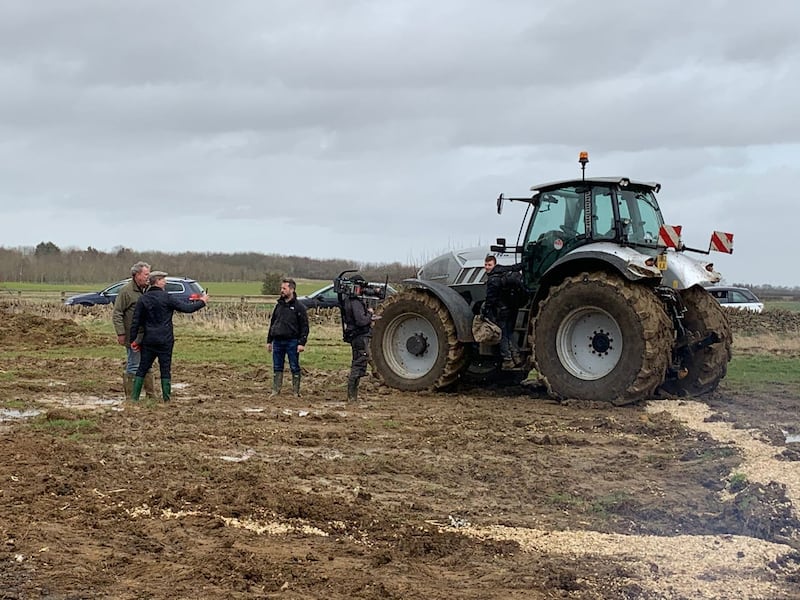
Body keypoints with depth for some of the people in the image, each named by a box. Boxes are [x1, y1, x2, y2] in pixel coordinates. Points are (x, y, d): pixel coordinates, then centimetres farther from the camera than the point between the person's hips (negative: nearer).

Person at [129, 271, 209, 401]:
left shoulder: (143, 299, 2)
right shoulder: (167, 298, -9)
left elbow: (136, 321, 2)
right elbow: (186, 308, -7)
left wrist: (133, 340, 8)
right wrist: (202, 302, 8)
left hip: (148, 340, 3)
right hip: (165, 340, -3)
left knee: (142, 368, 10)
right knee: (165, 369, 4)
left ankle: (134, 397, 7)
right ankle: (166, 398, 6)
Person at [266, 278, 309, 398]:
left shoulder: (299, 307, -4)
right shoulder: (279, 305, 13)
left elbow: (304, 326, -7)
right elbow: (272, 323, 18)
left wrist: (302, 343, -15)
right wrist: (269, 341, 14)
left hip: (292, 342, -5)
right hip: (277, 341, 5)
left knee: (294, 368, 2)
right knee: (277, 367, 8)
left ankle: (295, 392, 8)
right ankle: (276, 391, 14)